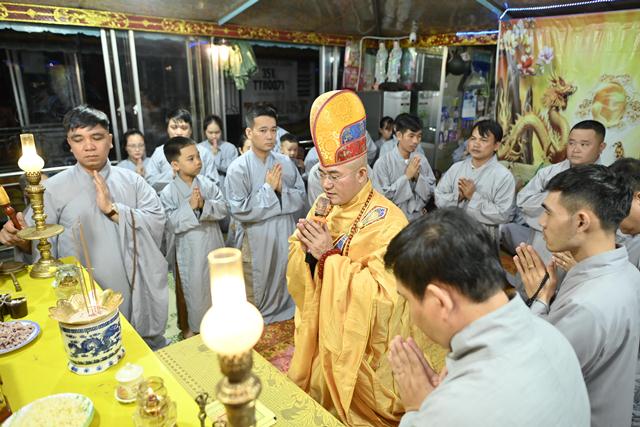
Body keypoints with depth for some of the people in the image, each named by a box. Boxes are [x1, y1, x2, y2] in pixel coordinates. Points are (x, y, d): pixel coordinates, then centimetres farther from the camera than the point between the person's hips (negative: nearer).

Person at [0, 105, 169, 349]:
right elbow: (39, 242, -6)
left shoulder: (132, 181, 1)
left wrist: (113, 209, -17)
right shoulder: (54, 188, -2)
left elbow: (157, 222, -9)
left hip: (139, 292, 2)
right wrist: (20, 239, -27)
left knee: (153, 352, 18)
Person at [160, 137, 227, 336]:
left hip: (214, 245, 3)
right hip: (190, 251, -3)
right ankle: (196, 325, 35)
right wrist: (189, 207, -27)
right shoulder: (168, 192, -13)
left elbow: (223, 208, -9)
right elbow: (171, 224, -17)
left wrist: (204, 205, -26)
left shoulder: (208, 183, -6)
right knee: (195, 289, 13)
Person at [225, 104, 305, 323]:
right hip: (256, 241, -4)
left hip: (285, 238, 4)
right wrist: (268, 188, -17)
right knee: (256, 293, 14)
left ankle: (285, 322, 45)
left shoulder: (285, 162, -2)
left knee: (285, 287, 22)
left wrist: (281, 189, -17)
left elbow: (301, 198, 1)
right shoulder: (238, 168, -13)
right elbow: (240, 210, -18)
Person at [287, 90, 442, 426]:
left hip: (364, 341, -5)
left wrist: (330, 255, -30)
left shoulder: (387, 222, -24)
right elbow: (298, 272, 4)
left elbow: (383, 291, -29)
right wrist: (304, 247, -20)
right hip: (324, 329, 6)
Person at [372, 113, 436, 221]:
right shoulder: (383, 163, -15)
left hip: (418, 219, 4)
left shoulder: (422, 160, -3)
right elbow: (382, 197, -18)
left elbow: (431, 192, 1)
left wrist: (418, 176, -15)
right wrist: (406, 176, -20)